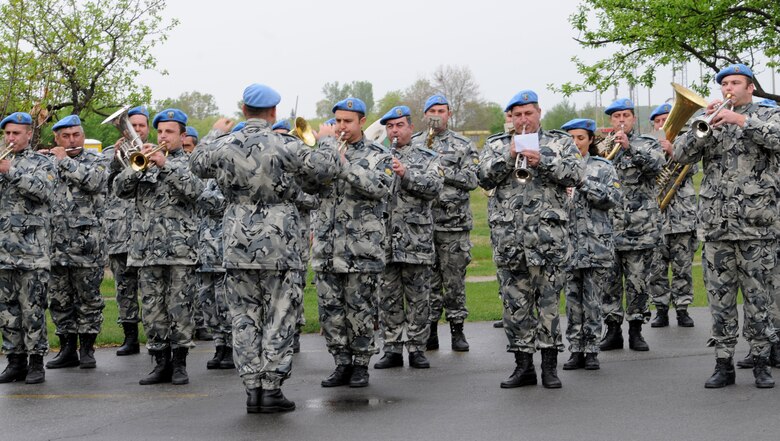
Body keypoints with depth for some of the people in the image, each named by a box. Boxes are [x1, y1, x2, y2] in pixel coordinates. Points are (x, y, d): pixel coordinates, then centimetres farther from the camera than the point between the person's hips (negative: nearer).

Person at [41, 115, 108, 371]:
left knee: (88, 299, 1)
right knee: (59, 301, 8)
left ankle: (87, 350, 9)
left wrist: (65, 160, -11)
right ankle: (68, 350, 16)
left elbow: (93, 181, -18)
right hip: (56, 246, 4)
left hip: (86, 243, -4)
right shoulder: (48, 163, 15)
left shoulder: (95, 161, 3)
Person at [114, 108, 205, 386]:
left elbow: (194, 190, -12)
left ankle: (179, 362, 6)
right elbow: (121, 189, 6)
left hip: (180, 248, -3)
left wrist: (165, 165, -17)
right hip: (147, 248, 4)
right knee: (152, 310, 4)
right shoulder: (145, 161, 16)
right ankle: (161, 363, 11)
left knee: (180, 308, -2)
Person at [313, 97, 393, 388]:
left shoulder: (378, 155, 3)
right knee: (330, 309, 5)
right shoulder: (325, 150, 13)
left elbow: (379, 187, -15)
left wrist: (344, 164, -17)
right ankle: (342, 364, 16)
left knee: (360, 309, 2)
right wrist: (325, 142, -8)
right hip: (326, 248, 3)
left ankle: (360, 365, 12)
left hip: (362, 248, -3)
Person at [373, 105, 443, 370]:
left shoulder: (425, 158, 7)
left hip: (416, 238, -2)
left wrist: (406, 174, -18)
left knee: (418, 297, 2)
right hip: (385, 239, 2)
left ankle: (417, 348, 9)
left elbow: (435, 187, -8)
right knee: (388, 297, 4)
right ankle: (392, 350, 10)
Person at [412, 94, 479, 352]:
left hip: (454, 222, -1)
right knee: (427, 278, 4)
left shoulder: (463, 146, 6)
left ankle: (457, 330, 8)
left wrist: (442, 171, -12)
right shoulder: (412, 144, 12)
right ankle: (430, 331, 10)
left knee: (454, 278, 1)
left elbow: (472, 180, -3)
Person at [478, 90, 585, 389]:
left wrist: (543, 162, -13)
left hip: (549, 236, -2)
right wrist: (508, 157, -11)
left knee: (548, 300, 0)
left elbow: (577, 175, -3)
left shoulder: (561, 142, 10)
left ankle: (550, 364, 7)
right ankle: (523, 365, 11)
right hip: (509, 237, 2)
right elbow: (484, 179, 2)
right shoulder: (496, 145, 14)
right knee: (515, 302, 4)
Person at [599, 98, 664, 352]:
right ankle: (612, 330, 9)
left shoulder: (647, 144, 6)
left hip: (640, 225, -2)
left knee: (637, 281, 2)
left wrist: (629, 147, -26)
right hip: (607, 226, 2)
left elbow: (656, 163, -17)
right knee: (609, 280, 2)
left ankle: (636, 330, 10)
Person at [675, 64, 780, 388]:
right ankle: (723, 364, 9)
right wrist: (705, 125, -11)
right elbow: (681, 154, 3)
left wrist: (740, 119, -20)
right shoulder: (711, 121, 15)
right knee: (720, 298, 4)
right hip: (716, 224, 3)